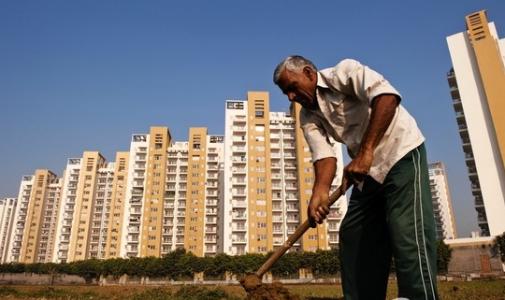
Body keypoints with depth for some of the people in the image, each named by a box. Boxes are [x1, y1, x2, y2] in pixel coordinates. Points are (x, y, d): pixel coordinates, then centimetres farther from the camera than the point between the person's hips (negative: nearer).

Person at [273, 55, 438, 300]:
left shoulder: (344, 72, -11)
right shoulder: (308, 117, 5)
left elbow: (387, 96, -27)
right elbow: (323, 155, -9)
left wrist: (366, 151, -33)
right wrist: (319, 193, -28)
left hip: (401, 154, -7)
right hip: (365, 172, 7)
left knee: (407, 235, -17)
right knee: (352, 239, 5)